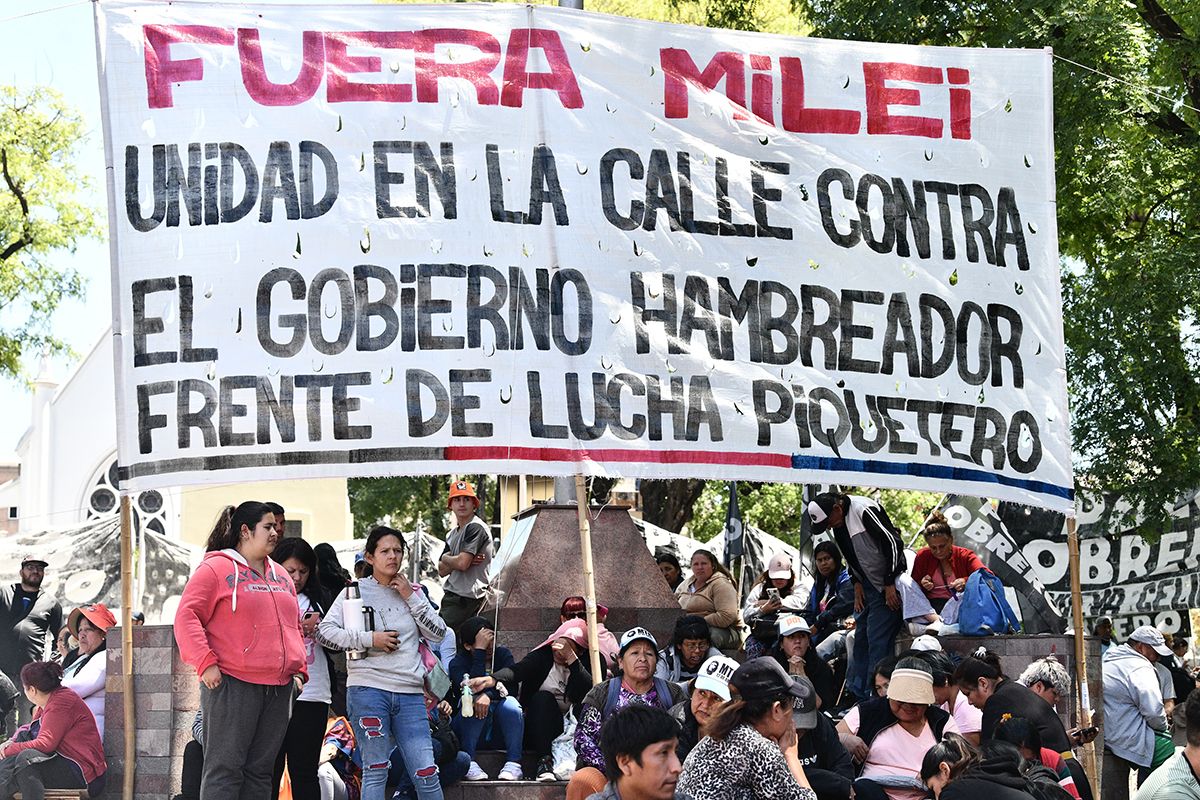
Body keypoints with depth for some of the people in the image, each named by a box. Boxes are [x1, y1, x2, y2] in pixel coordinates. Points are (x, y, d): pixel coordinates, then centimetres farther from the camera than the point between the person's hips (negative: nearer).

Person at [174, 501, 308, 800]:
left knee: (260, 770, 8)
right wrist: (205, 664, -15)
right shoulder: (215, 569, -3)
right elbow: (186, 618, -8)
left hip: (279, 688, 7)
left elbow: (295, 628, 27)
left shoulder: (281, 576, 20)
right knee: (225, 768, -8)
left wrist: (298, 670, 15)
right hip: (231, 686, -7)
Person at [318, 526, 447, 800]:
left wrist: (411, 597, 0)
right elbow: (325, 630, -3)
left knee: (426, 774, -2)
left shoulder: (413, 592, 15)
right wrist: (370, 639, -11)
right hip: (368, 688, -3)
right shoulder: (356, 591, 4)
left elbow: (438, 633, 8)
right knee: (375, 772, 0)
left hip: (410, 693, 3)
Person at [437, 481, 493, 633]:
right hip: (451, 596, 10)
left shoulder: (476, 528, -9)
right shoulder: (452, 533, 20)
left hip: (466, 598, -10)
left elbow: (462, 563, -18)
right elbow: (442, 570, 13)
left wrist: (445, 558, 3)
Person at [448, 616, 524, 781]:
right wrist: (480, 650, -25)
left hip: (498, 731, 2)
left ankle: (513, 764, -30)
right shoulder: (457, 663, -5)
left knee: (510, 704, -27)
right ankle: (468, 763, -30)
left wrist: (489, 695, -34)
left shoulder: (502, 654, 3)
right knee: (477, 704, -31)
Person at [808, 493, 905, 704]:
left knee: (877, 640, -11)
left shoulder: (865, 510, -21)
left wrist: (890, 585, -17)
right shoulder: (837, 523, 6)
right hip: (867, 585, 9)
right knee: (861, 638, 13)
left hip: (887, 585, -9)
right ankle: (856, 693, 21)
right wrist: (857, 584, 7)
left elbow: (893, 543, -21)